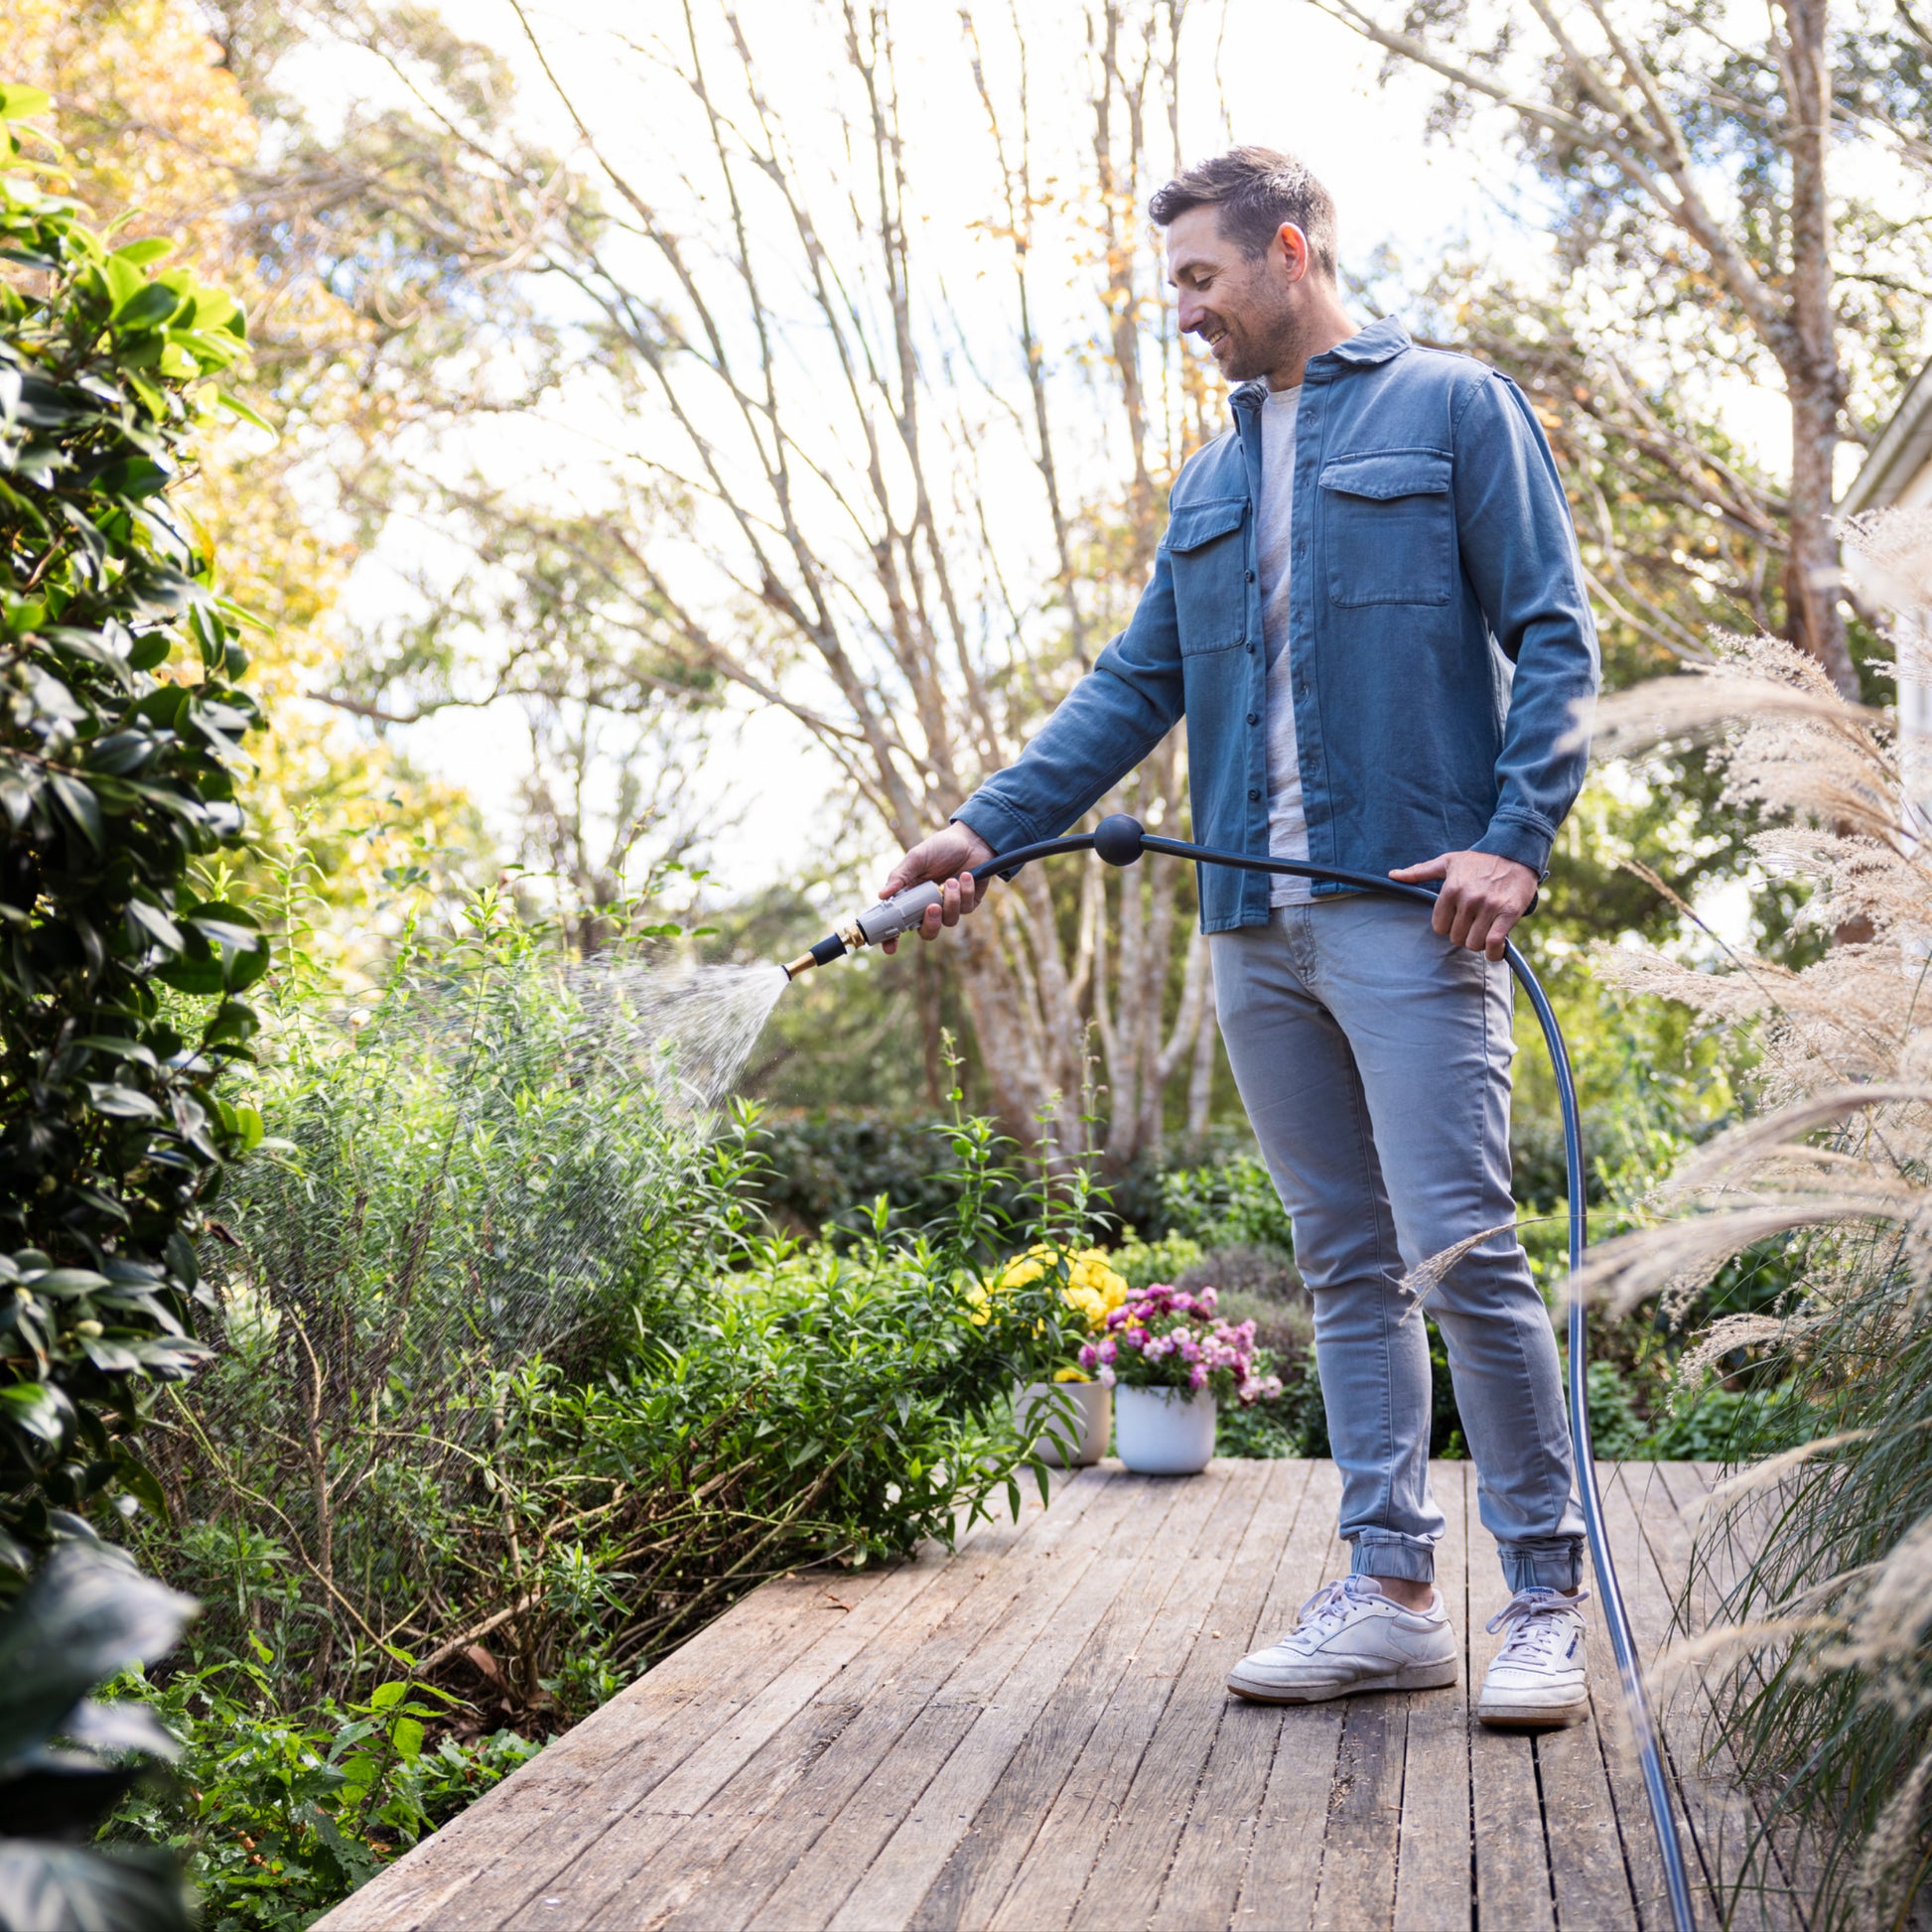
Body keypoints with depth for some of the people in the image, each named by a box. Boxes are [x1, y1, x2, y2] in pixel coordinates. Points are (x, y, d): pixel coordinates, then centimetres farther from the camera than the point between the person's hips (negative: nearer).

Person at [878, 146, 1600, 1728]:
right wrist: (990, 827, 6)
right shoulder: (1210, 484, 21)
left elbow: (1553, 637, -3)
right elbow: (1137, 687, 17)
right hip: (1257, 930, 6)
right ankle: (1392, 1595, 15)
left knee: (1462, 1250, -9)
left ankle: (1548, 1599, 4)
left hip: (1411, 911, -6)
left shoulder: (1454, 409, 3)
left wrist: (1516, 839, -15)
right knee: (1347, 1264, 8)